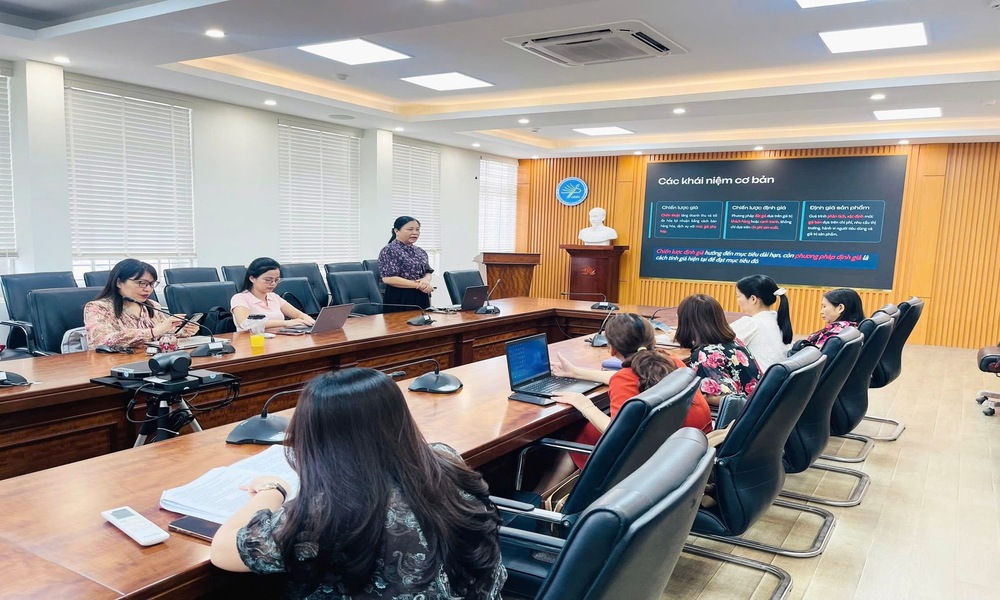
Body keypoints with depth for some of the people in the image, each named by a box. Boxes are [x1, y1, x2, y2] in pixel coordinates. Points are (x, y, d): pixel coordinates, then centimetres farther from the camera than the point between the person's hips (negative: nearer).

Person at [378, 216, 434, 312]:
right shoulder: (389, 251, -8)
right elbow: (388, 278, -17)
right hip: (400, 300, -7)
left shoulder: (420, 252, 14)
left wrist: (426, 280, -11)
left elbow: (428, 272, 15)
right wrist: (418, 285, -17)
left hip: (421, 299, 7)